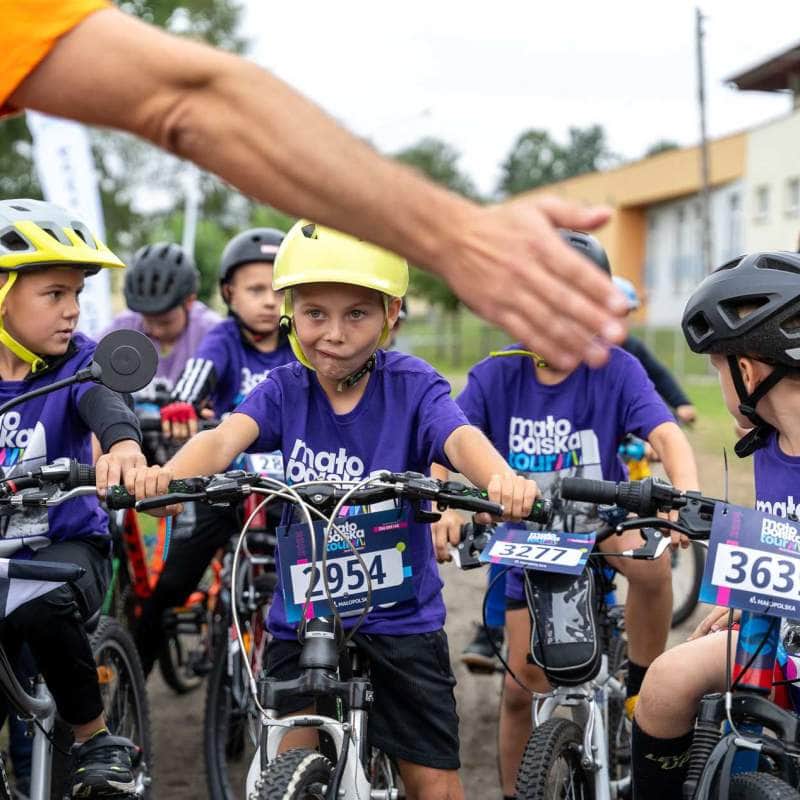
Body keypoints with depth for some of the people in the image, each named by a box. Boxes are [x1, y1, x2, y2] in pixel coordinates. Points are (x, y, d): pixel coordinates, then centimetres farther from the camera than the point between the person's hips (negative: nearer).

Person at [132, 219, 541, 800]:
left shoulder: (412, 387, -9)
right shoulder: (284, 391, -4)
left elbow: (460, 438, -27)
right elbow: (226, 437, -21)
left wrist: (500, 476, -52)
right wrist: (163, 477, -45)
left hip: (400, 618, -1)